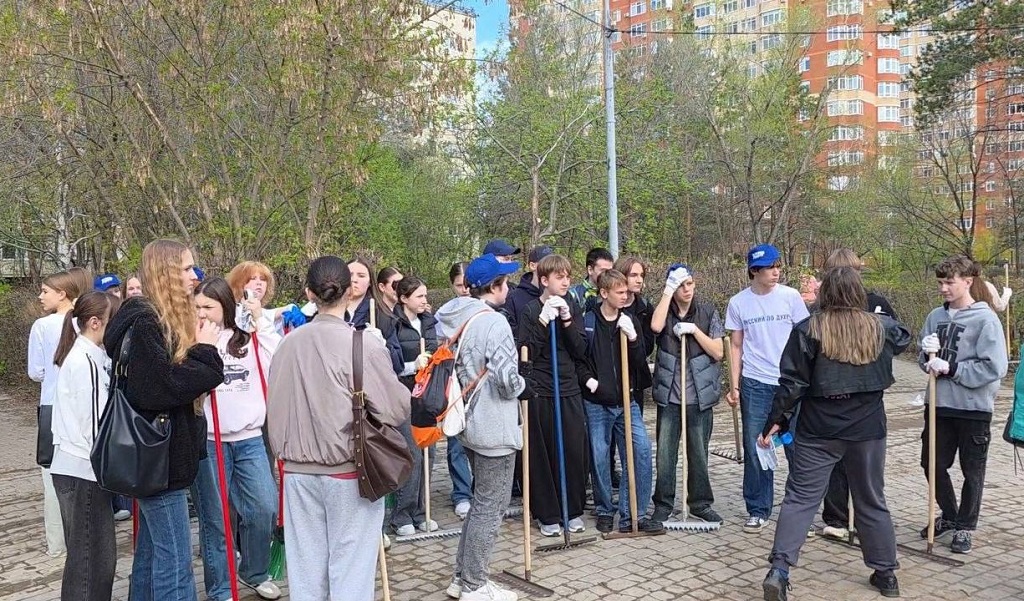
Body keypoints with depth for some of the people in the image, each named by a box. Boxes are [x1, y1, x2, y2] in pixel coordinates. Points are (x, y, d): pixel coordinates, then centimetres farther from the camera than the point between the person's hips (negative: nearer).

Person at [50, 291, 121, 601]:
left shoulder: (84, 356, 10)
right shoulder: (86, 362, -18)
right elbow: (96, 424, -18)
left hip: (78, 468, 9)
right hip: (83, 470, -9)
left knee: (92, 552, 17)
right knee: (92, 555, -1)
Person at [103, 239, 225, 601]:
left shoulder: (169, 319, 13)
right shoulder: (145, 321, -16)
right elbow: (162, 387, -24)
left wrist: (202, 352, -3)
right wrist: (205, 352, -15)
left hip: (162, 451, 10)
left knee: (151, 549, 18)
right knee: (175, 559, -5)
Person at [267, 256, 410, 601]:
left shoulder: (289, 343, -2)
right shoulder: (364, 344, -15)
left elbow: (276, 409, 7)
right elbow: (397, 410, -11)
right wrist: (405, 394, 9)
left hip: (298, 471, 4)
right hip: (349, 472, -4)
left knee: (304, 566, 13)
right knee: (350, 567, 6)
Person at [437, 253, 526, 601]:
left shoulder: (456, 319, 6)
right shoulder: (494, 322, -20)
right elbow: (507, 379, -24)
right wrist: (524, 388, -4)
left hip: (470, 424, 9)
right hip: (495, 428, -9)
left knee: (481, 502, 21)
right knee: (490, 507, 3)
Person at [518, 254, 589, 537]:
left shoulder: (572, 309, 8)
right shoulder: (531, 310, -3)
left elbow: (580, 351, 1)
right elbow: (526, 354, -10)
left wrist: (567, 321, -12)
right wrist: (543, 322, -19)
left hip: (569, 391, 3)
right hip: (539, 392, -3)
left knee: (574, 453, 4)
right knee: (542, 455, 3)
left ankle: (574, 511, 20)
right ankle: (547, 515, 15)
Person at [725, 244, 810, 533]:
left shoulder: (790, 296, -1)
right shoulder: (738, 303, 1)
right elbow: (736, 346, 6)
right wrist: (735, 385, 2)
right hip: (755, 383, 1)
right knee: (755, 448, 4)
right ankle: (758, 511, 17)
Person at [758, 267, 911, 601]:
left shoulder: (808, 331, -8)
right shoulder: (880, 328, 2)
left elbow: (792, 383, -10)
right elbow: (904, 337, 27)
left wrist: (776, 421, -1)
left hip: (818, 429, -3)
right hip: (868, 427, 3)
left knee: (800, 498, 2)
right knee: (872, 500, 18)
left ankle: (779, 570, -7)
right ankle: (886, 573, 28)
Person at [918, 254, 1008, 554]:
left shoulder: (985, 319, -11)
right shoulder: (936, 316, 4)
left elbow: (994, 368, -18)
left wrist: (950, 368, -18)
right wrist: (928, 354, -10)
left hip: (973, 408, -5)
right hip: (939, 404, 5)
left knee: (972, 473, 9)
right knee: (933, 464, 13)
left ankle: (964, 527, 25)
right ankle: (949, 515, 34)